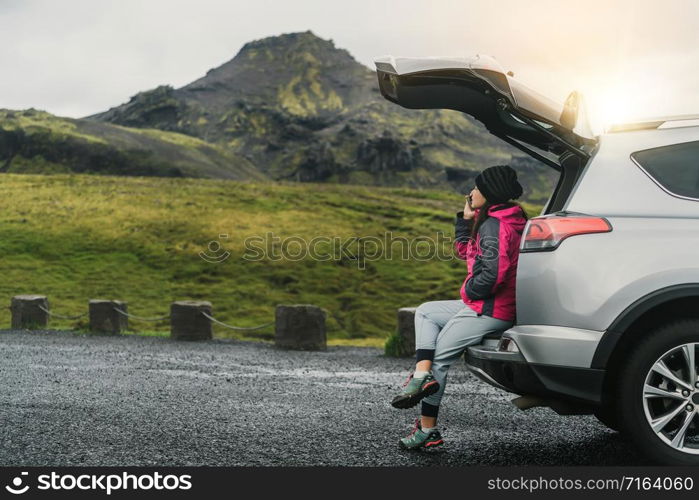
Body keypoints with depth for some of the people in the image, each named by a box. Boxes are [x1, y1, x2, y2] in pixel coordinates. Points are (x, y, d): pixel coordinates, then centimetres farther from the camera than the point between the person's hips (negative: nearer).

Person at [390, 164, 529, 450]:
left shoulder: (493, 225, -18)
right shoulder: (496, 221, 15)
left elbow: (494, 271, -29)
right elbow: (464, 250, 24)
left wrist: (470, 291, -12)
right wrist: (466, 217, 13)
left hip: (489, 311, -11)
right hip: (483, 306, 11)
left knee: (439, 356, -1)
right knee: (426, 312, 18)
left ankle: (428, 429, 6)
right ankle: (422, 374, 0)